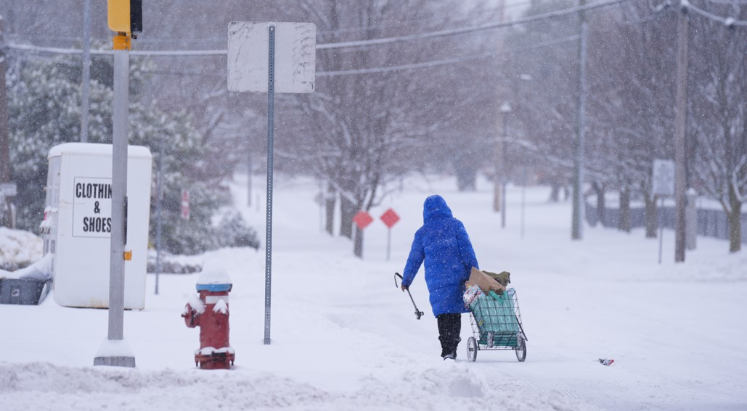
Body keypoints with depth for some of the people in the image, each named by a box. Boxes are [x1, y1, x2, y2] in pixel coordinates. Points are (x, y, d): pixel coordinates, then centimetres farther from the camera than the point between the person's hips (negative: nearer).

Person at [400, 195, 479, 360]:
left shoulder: (422, 232, 7)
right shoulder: (455, 225, 4)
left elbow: (414, 259, 12)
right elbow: (467, 251, -3)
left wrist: (406, 281, 25)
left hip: (436, 280, 0)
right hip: (458, 276, 0)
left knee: (443, 314, 4)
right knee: (455, 314, 10)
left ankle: (447, 350, -6)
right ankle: (452, 348, 10)